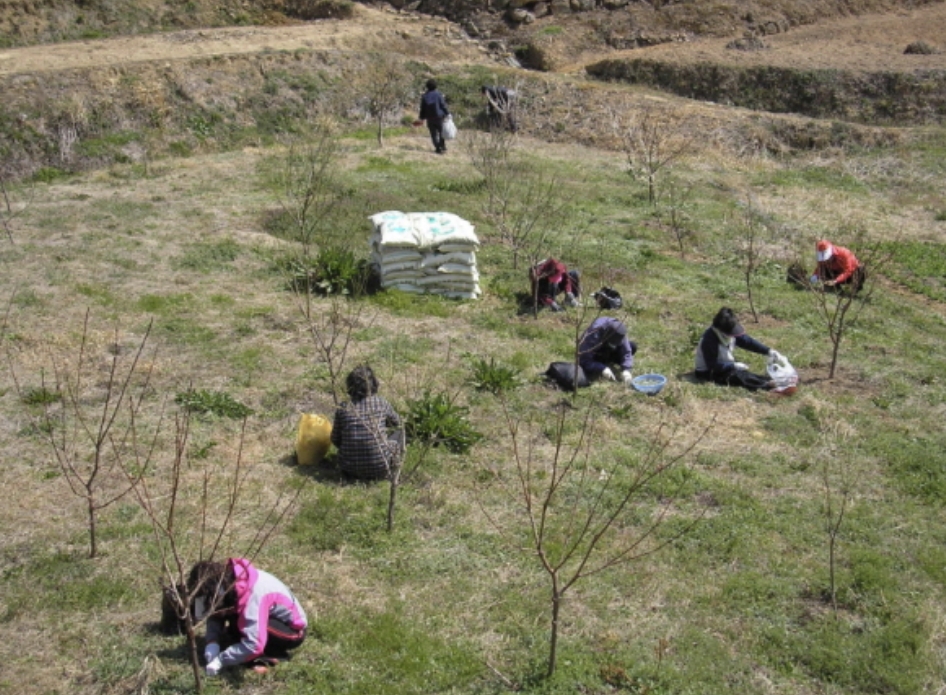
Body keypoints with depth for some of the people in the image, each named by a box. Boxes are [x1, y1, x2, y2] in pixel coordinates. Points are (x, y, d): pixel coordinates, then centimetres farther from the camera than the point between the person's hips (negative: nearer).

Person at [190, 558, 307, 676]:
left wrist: (220, 661, -31)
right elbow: (215, 615, 0)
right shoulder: (227, 580, -12)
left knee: (237, 623, -27)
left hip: (294, 630, -8)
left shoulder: (253, 595, -35)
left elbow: (254, 645, -39)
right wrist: (212, 644, -17)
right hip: (274, 619, 8)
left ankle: (270, 656, -10)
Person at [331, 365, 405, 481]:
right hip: (380, 470, -3)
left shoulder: (343, 409, -3)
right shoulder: (381, 403, -4)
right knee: (398, 431, 20)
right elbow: (396, 422, 16)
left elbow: (335, 440, 5)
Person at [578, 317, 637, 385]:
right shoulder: (593, 335, -40)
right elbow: (585, 360, -39)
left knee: (632, 346, -18)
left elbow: (626, 352, -23)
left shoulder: (619, 334, -26)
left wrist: (626, 370, -39)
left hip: (607, 354, 3)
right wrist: (602, 369, -48)